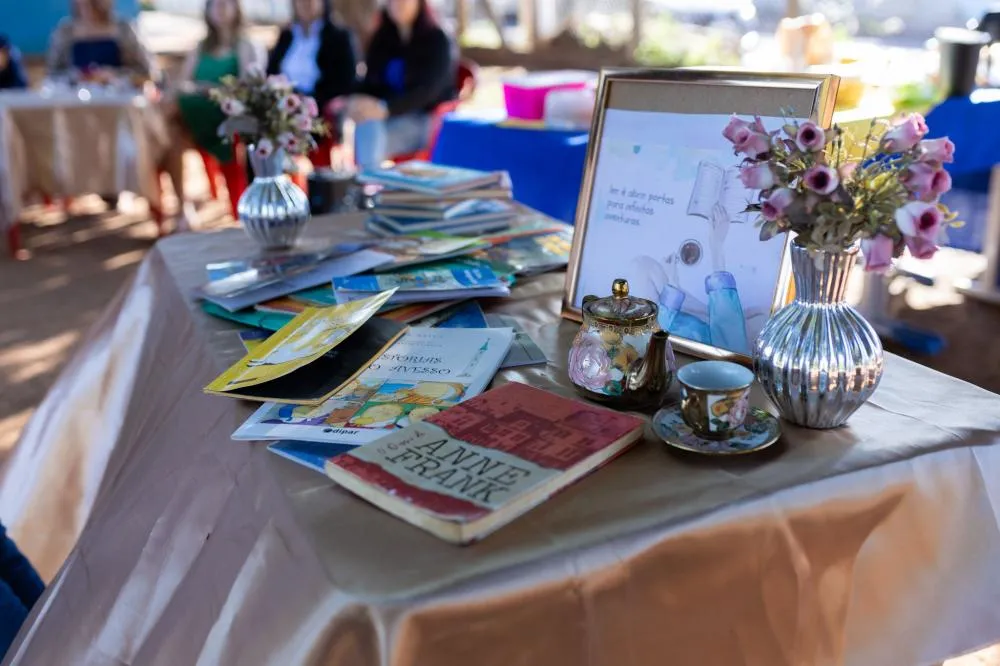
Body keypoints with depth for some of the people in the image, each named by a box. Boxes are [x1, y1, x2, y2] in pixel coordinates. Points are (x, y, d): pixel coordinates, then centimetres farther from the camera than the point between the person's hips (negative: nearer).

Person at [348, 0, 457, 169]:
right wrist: (357, 101, -13)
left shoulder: (438, 41, -4)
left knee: (374, 137, -31)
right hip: (389, 116, 5)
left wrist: (385, 108, -32)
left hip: (425, 119, -5)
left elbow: (427, 90, -17)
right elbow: (371, 82, 12)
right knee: (367, 124, -30)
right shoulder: (382, 39, 13)